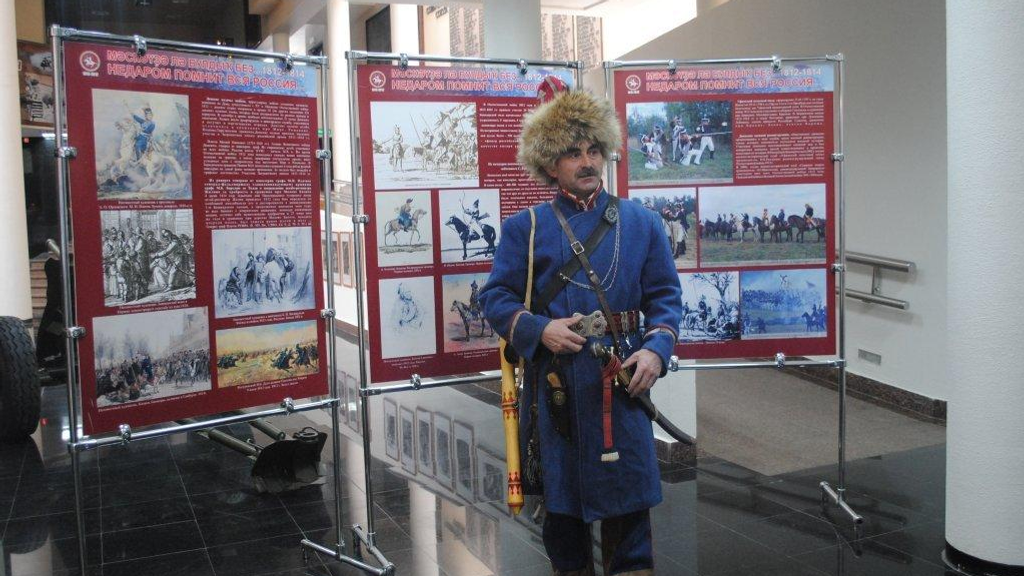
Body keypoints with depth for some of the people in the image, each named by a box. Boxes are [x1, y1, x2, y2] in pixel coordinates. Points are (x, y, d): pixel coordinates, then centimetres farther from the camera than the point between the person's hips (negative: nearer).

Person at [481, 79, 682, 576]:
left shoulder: (640, 222, 6)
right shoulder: (525, 228, 2)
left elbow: (665, 296, 7)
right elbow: (496, 297, 1)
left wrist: (656, 348, -10)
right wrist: (539, 330, -15)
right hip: (553, 380, 0)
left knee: (627, 484, 4)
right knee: (560, 487, 10)